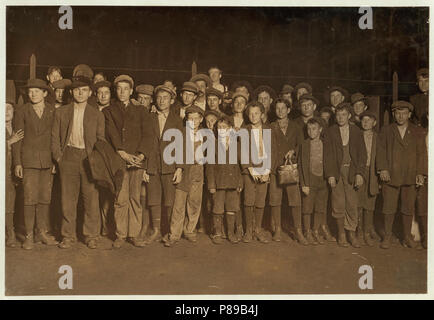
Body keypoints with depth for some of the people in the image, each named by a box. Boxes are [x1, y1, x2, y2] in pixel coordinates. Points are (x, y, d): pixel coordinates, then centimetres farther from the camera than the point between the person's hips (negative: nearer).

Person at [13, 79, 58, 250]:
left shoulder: (52, 111, 7)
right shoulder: (22, 111, 3)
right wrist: (17, 163, -2)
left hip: (48, 159, 2)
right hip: (29, 159, -2)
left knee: (45, 197, 5)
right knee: (30, 198, -5)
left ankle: (42, 232, 16)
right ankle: (29, 235, 4)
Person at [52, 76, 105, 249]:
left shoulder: (97, 115, 9)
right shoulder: (61, 112, 10)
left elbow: (101, 140, 9)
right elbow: (55, 137, 10)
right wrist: (58, 157, -1)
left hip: (89, 158, 0)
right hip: (68, 157, 1)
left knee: (91, 199, 0)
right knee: (68, 198, 2)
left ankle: (91, 236, 11)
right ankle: (68, 236, 13)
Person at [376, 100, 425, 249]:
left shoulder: (416, 132, 11)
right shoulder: (386, 130, 8)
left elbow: (420, 153, 8)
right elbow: (381, 151, 2)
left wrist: (420, 173, 0)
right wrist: (383, 169, -9)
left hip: (410, 177, 1)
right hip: (390, 176, -1)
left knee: (409, 208, 6)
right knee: (389, 208, 2)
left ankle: (407, 237, 19)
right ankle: (387, 236, 14)